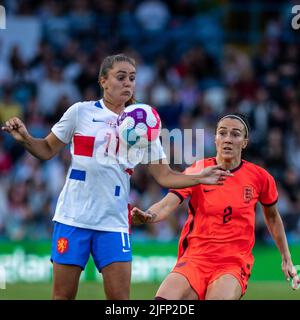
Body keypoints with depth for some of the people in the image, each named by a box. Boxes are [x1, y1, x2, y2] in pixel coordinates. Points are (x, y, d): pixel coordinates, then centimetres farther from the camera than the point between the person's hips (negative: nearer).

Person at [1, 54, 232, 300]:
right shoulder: (81, 112, 1)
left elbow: (163, 175, 8)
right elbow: (47, 150, 9)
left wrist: (199, 178, -6)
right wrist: (25, 138, -10)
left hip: (114, 222, 2)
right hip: (73, 216, -2)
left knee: (120, 297, -5)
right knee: (63, 295, 0)